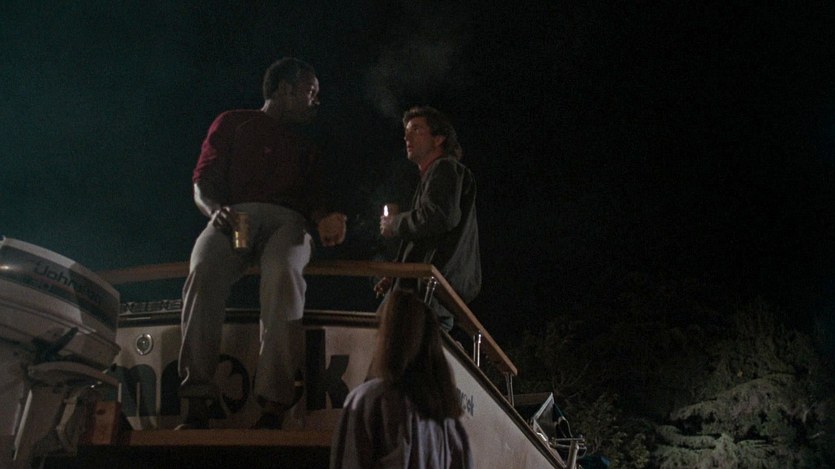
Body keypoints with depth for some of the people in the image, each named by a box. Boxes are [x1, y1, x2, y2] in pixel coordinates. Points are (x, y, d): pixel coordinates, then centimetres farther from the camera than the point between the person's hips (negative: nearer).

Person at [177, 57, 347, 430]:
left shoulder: (305, 148, 35)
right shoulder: (233, 124, 26)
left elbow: (312, 199, 19)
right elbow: (203, 182, 13)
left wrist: (324, 219, -6)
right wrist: (216, 210, -11)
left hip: (287, 221, 1)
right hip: (235, 217, -1)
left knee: (283, 276, -37)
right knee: (204, 273, -37)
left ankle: (273, 408, -46)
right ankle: (197, 407, -41)